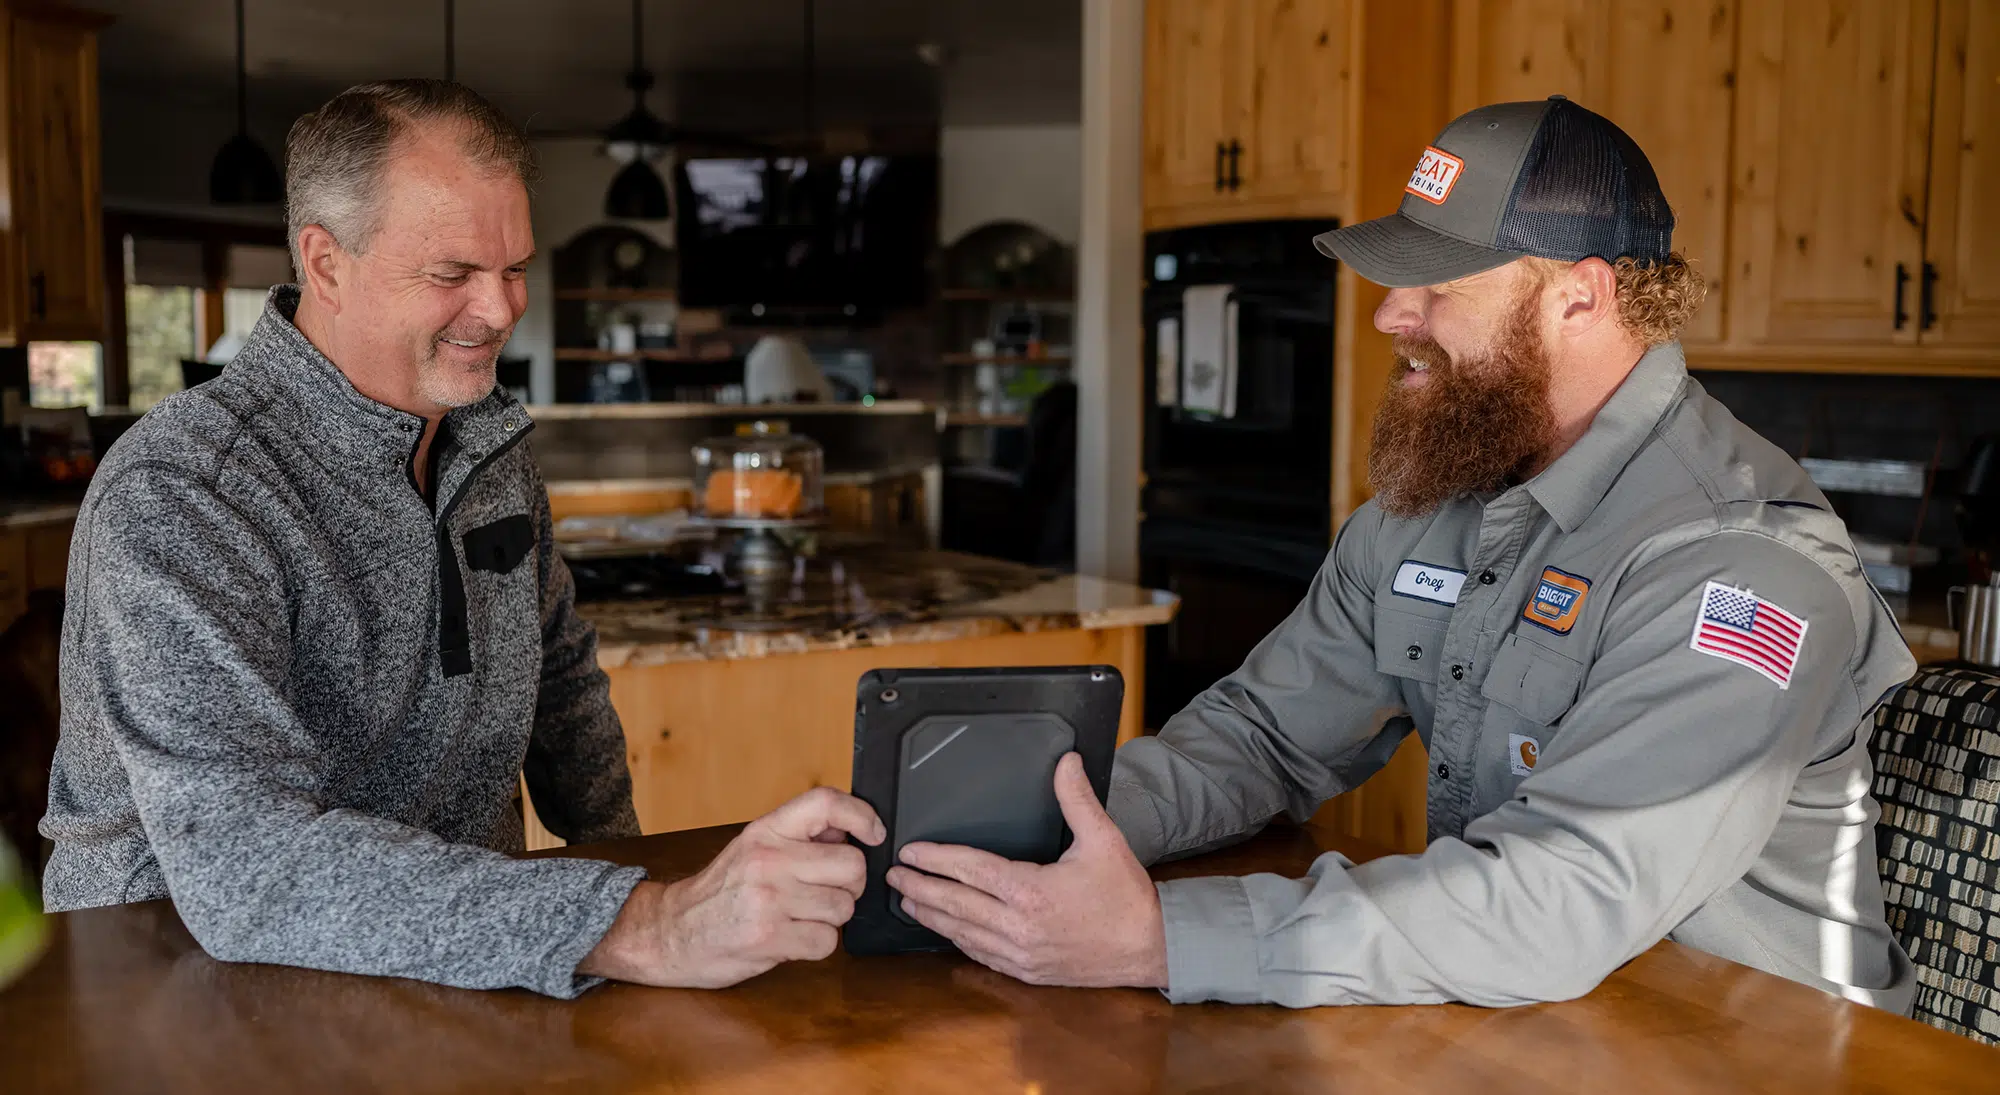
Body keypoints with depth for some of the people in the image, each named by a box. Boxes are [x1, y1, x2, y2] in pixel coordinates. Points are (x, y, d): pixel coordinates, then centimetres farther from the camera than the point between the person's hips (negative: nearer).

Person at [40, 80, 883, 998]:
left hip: (468, 948, 6)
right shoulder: (178, 492, -20)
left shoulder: (492, 445, 4)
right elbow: (243, 864, -31)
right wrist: (638, 931, -39)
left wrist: (628, 881, 4)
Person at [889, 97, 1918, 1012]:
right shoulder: (1425, 502, 2)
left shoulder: (1744, 562, -23)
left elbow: (1560, 901, -32)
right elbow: (1267, 732, 4)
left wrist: (1160, 938, -37)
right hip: (1489, 1009, 6)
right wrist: (1072, 816, -16)